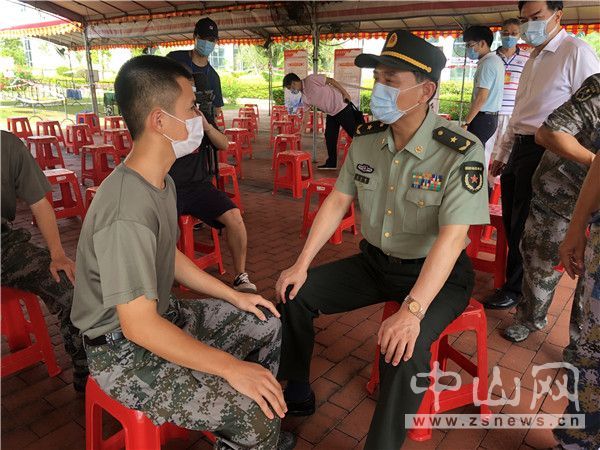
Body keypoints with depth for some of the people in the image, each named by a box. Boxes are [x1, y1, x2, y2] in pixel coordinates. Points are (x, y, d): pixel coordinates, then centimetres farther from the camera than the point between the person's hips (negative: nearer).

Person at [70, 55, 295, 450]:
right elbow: (138, 326, -29)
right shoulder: (127, 212, -30)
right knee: (258, 416, -22)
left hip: (164, 314, 10)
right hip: (124, 350, -9)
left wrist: (234, 296, 10)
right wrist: (230, 367, -25)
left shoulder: (161, 182, 2)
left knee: (268, 325, 13)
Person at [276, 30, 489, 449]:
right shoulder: (365, 137, -4)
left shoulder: (461, 151, -22)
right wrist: (302, 264, -7)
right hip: (374, 262, 6)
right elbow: (338, 201, 0)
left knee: (403, 350, -33)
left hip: (437, 274, -5)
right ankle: (295, 396, 18)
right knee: (294, 294, -3)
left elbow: (451, 236, -29)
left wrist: (412, 310, -39)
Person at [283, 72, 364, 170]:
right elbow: (307, 112, 16)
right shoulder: (304, 97, 8)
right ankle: (331, 163, 19)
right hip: (331, 113, 9)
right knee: (329, 137, 9)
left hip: (342, 107, -9)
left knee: (354, 133, -4)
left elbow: (331, 80, -15)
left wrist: (345, 93, -17)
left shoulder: (311, 79, -17)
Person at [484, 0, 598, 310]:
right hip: (519, 148, 8)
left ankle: (515, 288, 20)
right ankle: (515, 278, 31)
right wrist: (502, 155, 23)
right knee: (511, 223, 14)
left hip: (544, 152, -8)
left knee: (524, 227, 2)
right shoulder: (533, 60, 18)